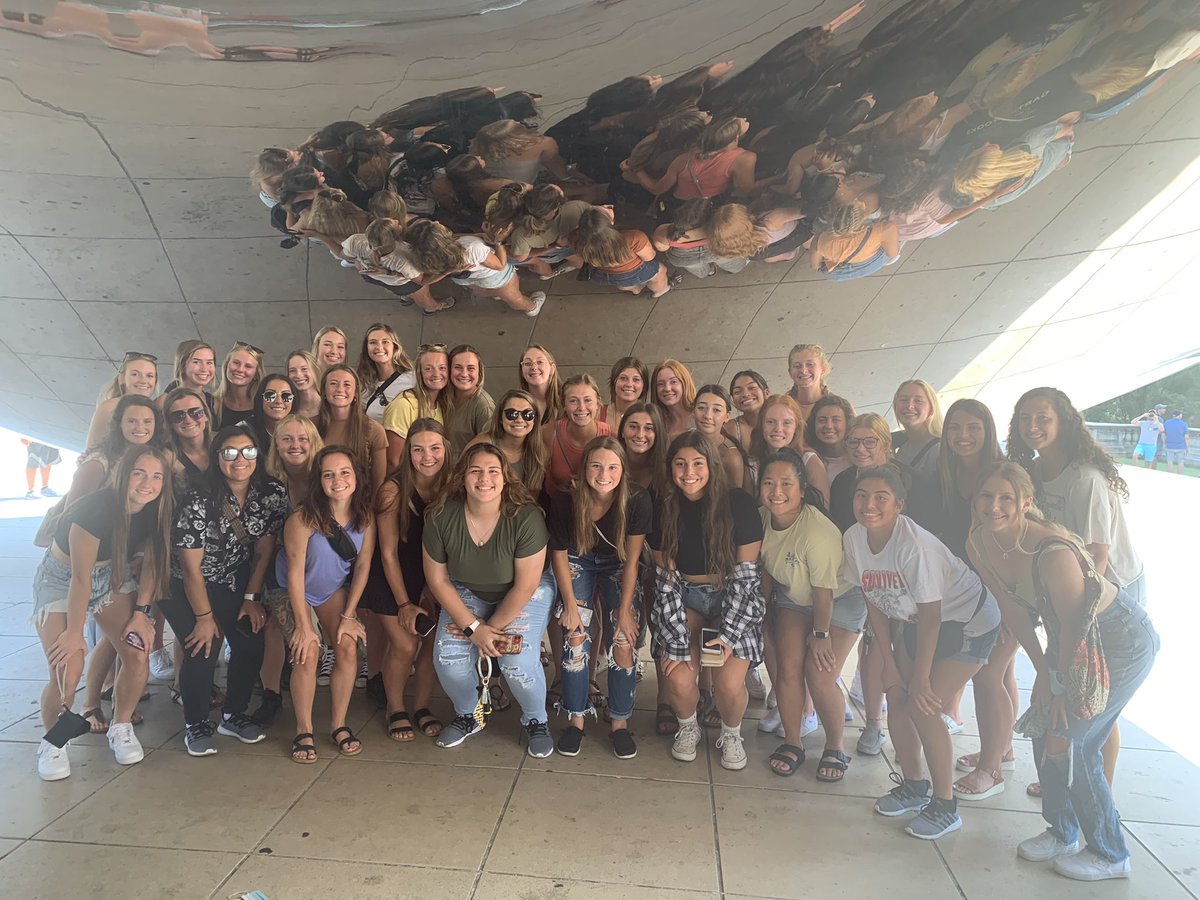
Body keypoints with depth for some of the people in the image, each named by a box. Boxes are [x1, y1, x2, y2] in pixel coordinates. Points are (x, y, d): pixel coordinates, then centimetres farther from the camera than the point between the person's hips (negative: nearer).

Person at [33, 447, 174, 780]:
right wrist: (75, 632, -16)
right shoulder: (96, 509, -32)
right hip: (62, 581, -5)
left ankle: (121, 727, 15)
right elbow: (81, 578, -24)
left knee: (138, 654, -10)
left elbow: (150, 562, -1)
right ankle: (53, 742, 12)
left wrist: (141, 611, -3)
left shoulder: (153, 510, -15)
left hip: (112, 577, 5)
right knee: (67, 671, -16)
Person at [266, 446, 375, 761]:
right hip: (291, 592, -3)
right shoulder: (303, 518, -28)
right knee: (308, 652, -19)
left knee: (348, 646, -14)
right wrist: (303, 625, -20)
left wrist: (348, 615, -12)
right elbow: (295, 572, -22)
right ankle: (304, 731, 0)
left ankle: (339, 724, 3)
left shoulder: (365, 516, -16)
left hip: (335, 590, 3)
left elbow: (363, 566, -10)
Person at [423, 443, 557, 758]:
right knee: (448, 657, -15)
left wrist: (490, 627, -16)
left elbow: (525, 585, -22)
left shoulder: (526, 517, -29)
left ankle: (535, 721, 11)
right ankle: (467, 717, 18)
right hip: (465, 593, 3)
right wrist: (473, 628, -15)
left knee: (518, 661, -22)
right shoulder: (441, 518, -20)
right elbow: (438, 579, -10)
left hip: (522, 595, -3)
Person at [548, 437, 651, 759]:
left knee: (624, 641, -12)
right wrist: (570, 604, -12)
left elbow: (631, 561, -17)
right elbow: (559, 553, -10)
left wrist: (625, 609, -17)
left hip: (617, 567, 0)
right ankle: (575, 718, 5)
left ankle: (620, 722, 7)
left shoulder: (637, 502, -26)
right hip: (578, 563, 0)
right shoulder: (565, 500, -24)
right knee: (575, 636, -14)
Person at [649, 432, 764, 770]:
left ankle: (731, 734, 17)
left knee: (729, 684, -18)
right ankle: (688, 728, 17)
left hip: (734, 603, -1)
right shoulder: (665, 510, -6)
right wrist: (677, 644, -13)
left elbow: (745, 576, -11)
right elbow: (667, 580, -6)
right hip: (685, 600, 2)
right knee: (679, 679, -18)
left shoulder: (739, 505, -14)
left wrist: (728, 635, -17)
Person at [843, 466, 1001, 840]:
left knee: (923, 705, -11)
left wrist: (921, 677, -16)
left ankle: (945, 806, 8)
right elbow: (875, 602, -2)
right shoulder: (853, 539, -14)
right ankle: (914, 785, 26)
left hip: (968, 620, -6)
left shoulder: (915, 545, -33)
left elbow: (930, 616, -25)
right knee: (897, 698, 3)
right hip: (913, 621, 6)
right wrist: (888, 661, -1)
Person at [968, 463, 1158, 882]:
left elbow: (1075, 629, -26)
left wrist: (1061, 693, -16)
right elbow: (1014, 612, -3)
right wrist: (1043, 674, -2)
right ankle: (1062, 833, 32)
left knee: (1070, 743, -5)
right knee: (1042, 729, 9)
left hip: (1123, 639, -7)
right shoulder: (979, 545, -14)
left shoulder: (1053, 552, -36)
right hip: (1069, 638, 7)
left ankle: (1109, 855, 17)